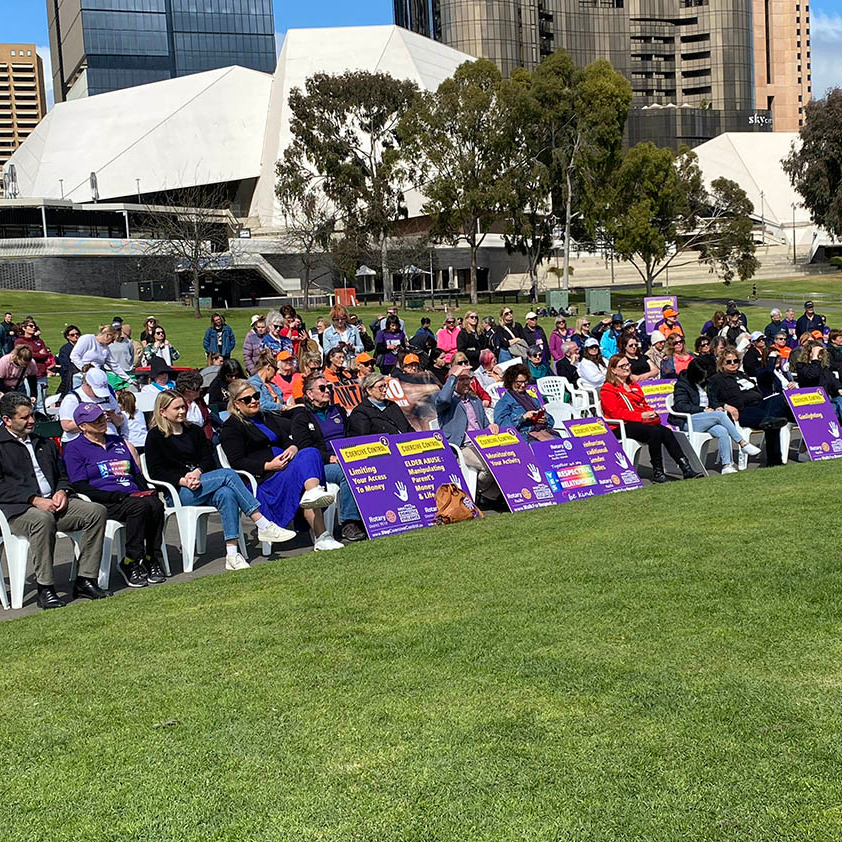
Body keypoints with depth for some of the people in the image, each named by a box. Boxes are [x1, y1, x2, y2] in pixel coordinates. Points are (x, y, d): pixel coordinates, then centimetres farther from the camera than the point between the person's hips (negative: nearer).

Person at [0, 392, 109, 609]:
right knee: (43, 519, -40)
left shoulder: (46, 444, 25)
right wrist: (34, 500, -17)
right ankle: (45, 589, -30)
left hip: (53, 503, 7)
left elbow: (62, 475, 26)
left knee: (96, 511, -17)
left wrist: (62, 491, 2)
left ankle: (85, 580, -15)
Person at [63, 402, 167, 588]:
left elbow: (137, 473, 28)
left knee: (156, 504, -28)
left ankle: (152, 560, -18)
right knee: (139, 507, -33)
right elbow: (79, 487, -6)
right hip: (102, 503, -5)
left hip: (133, 495, 5)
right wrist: (115, 496, -17)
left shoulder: (119, 442, 26)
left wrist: (145, 491, 5)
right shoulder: (74, 449, 6)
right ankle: (132, 563, -24)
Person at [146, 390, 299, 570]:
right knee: (228, 474, -27)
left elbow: (208, 459, 12)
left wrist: (197, 472, -11)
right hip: (177, 492, -5)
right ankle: (264, 526, -32)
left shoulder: (193, 431, 22)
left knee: (226, 494, -33)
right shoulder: (155, 437, 6)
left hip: (201, 486, 5)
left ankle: (232, 554, -41)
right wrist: (183, 480, -18)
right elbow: (156, 471, -4)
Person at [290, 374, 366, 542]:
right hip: (320, 466, -5)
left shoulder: (338, 410, 24)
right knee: (346, 473, -36)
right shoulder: (301, 417, 6)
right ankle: (348, 523, -33)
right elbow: (304, 448, -6)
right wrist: (329, 458, -19)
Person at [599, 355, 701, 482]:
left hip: (641, 422, 7)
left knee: (667, 432, -20)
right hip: (620, 427, -7)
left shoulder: (634, 386, 27)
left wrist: (652, 413, 1)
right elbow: (615, 412, -11)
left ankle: (685, 468, -26)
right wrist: (641, 416, -19)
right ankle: (657, 473, -26)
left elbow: (644, 405, 26)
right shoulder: (607, 389, 1)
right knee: (655, 432, -31)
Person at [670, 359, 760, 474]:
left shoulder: (703, 383, 20)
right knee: (720, 415, -27)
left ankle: (727, 465, -33)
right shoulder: (682, 385, -2)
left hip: (704, 420, 6)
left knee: (722, 431, -27)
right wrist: (704, 410, -16)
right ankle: (743, 443, -22)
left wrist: (715, 408, 6)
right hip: (687, 422, -6)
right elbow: (680, 406, -14)